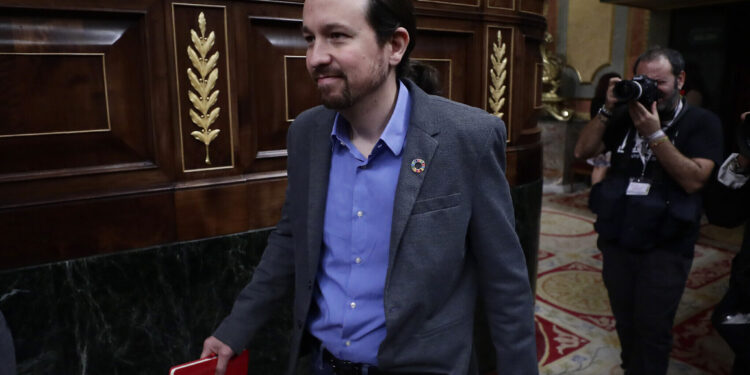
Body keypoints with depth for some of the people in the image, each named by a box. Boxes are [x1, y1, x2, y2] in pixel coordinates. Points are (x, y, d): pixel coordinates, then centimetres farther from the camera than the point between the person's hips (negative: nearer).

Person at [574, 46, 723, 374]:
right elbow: (582, 151, -1)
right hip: (615, 240, 4)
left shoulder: (702, 122, -5)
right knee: (625, 322, 19)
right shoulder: (626, 116, 6)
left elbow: (694, 179, -17)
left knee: (652, 330, 5)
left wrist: (654, 134, -22)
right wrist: (607, 110, -11)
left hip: (665, 247, -3)